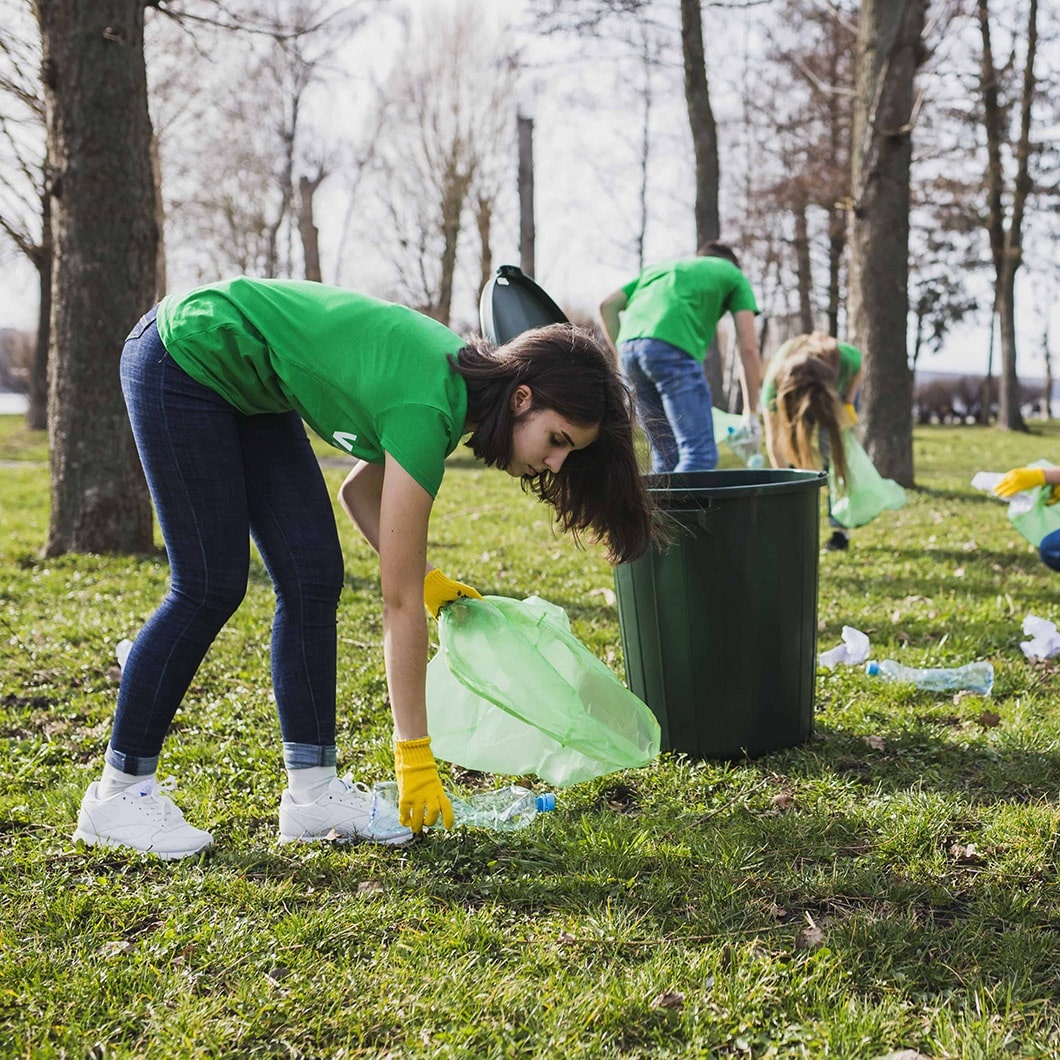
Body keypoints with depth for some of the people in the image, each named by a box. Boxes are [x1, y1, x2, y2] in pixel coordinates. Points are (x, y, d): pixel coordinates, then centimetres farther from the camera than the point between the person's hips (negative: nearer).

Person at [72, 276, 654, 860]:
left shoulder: (465, 378, -5)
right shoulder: (427, 411, -30)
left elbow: (359, 489, 9)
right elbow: (400, 603, -25)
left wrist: (427, 578, -3)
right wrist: (415, 755, -20)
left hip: (246, 384, 9)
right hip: (183, 358, -9)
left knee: (314, 578, 1)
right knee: (209, 589, -9)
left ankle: (312, 790, 5)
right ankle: (118, 793, 3)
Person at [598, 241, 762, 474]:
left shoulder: (660, 266, 36)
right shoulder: (733, 275, 24)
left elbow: (608, 305, 22)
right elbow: (748, 347, 13)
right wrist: (751, 413, 15)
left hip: (629, 346, 6)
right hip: (671, 348, -6)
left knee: (667, 457, 13)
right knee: (701, 455, -10)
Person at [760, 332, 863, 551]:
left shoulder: (845, 357, -42)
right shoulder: (774, 381, -42)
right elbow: (774, 441, -36)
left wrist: (848, 404, -24)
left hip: (838, 393, 0)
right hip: (793, 393, 0)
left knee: (833, 454, -14)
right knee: (792, 451, -15)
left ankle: (840, 529, -11)